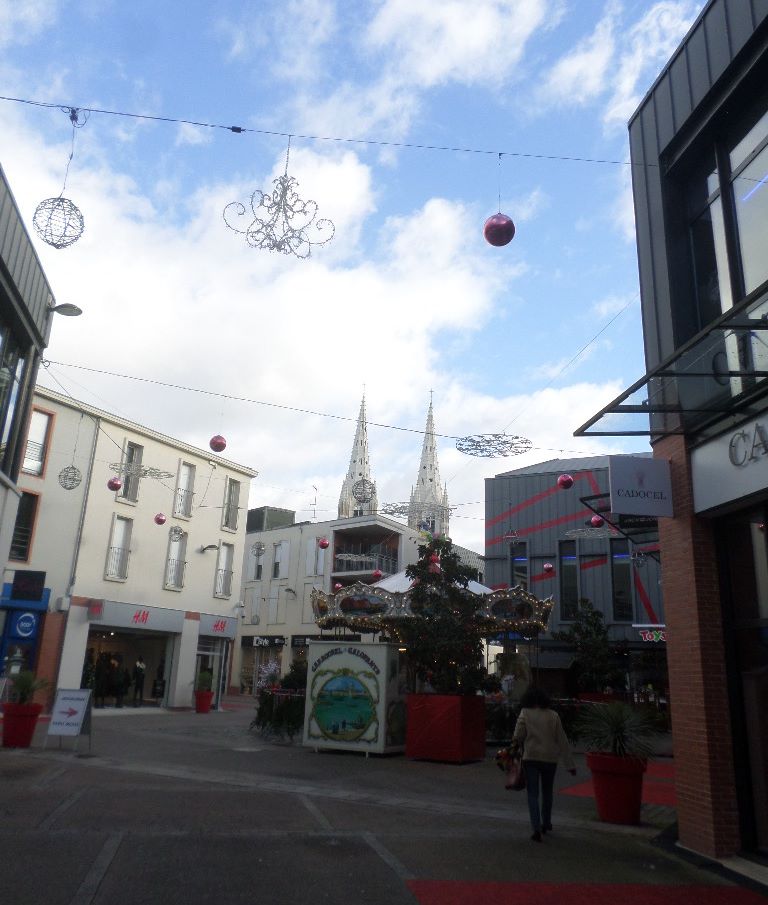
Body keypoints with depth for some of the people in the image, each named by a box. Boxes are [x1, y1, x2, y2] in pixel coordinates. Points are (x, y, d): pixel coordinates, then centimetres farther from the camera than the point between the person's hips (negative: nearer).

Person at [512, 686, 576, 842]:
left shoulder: (525, 713, -4)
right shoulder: (553, 715, 0)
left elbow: (518, 736, -10)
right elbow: (562, 740, 1)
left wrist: (516, 742, 13)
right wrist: (570, 764, 3)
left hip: (530, 757, -2)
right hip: (550, 758, 2)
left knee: (533, 794, 3)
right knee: (547, 792, 21)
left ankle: (537, 828, -8)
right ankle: (546, 824, 36)